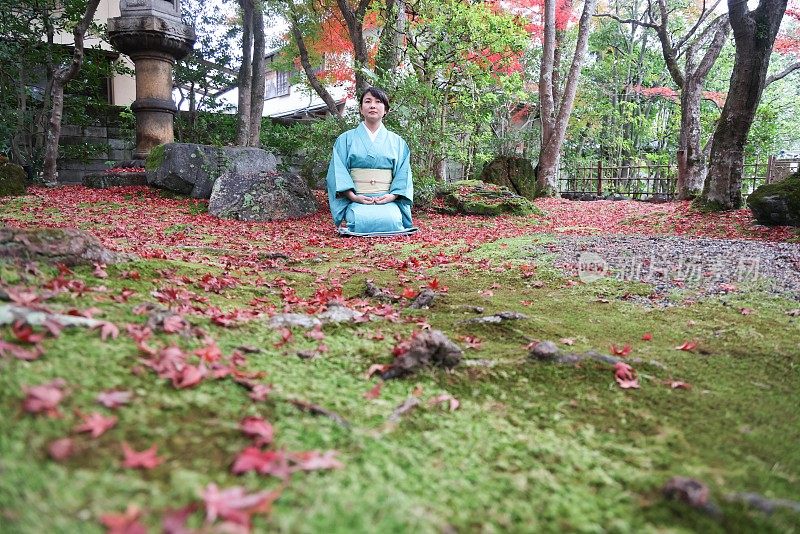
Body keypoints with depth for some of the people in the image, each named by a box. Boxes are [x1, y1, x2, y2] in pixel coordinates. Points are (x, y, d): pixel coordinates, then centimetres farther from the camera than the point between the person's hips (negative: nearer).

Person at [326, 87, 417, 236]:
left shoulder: (397, 142, 18)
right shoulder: (346, 139, 13)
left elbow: (403, 173, 10)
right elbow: (338, 172, 3)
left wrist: (393, 195, -10)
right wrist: (353, 196, -12)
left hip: (388, 201, 2)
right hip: (357, 201, -2)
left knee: (391, 220, -33)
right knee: (362, 221, -36)